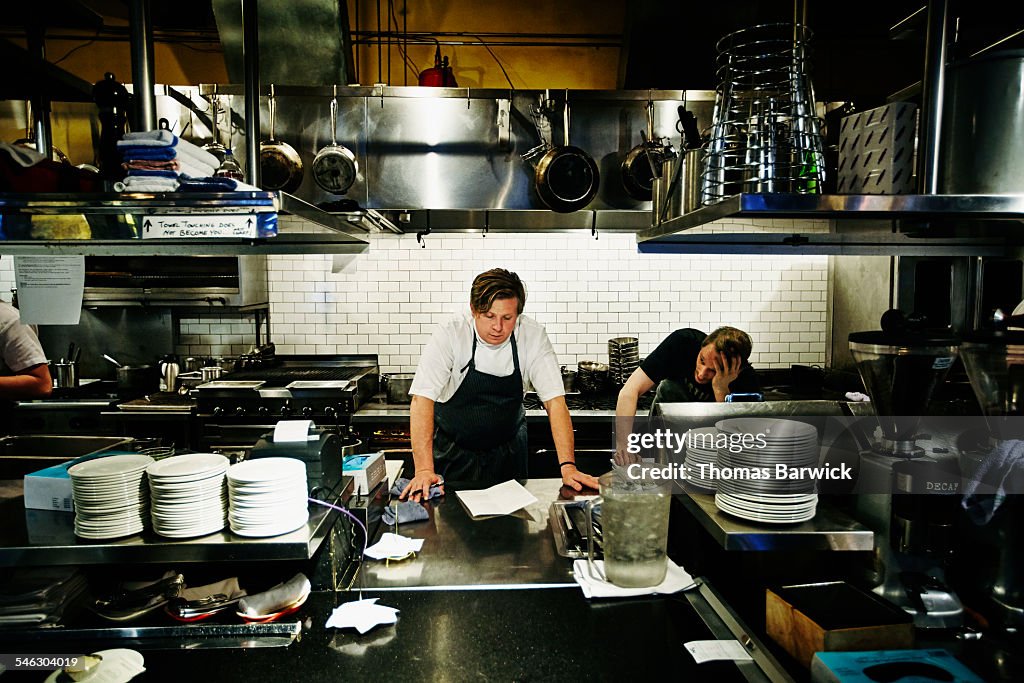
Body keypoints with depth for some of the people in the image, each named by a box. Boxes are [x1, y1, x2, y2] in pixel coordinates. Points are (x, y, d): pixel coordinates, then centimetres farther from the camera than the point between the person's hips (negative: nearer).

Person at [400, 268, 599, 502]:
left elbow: (554, 400, -16)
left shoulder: (533, 336, -16)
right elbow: (422, 398, -27)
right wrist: (424, 469, -37)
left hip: (507, 453, 2)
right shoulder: (450, 335, -22)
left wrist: (568, 465, -27)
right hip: (453, 453, -2)